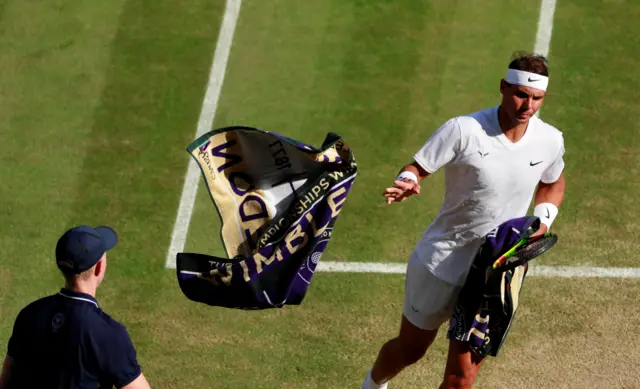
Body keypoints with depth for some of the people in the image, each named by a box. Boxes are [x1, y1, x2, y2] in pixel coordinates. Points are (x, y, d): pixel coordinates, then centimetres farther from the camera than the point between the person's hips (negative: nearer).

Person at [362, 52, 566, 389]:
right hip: (443, 261, -2)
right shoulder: (464, 130, -18)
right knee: (409, 349, 16)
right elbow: (416, 168, -15)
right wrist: (406, 183, -38)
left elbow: (553, 182, 16)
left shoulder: (550, 141, -5)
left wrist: (544, 219, -3)